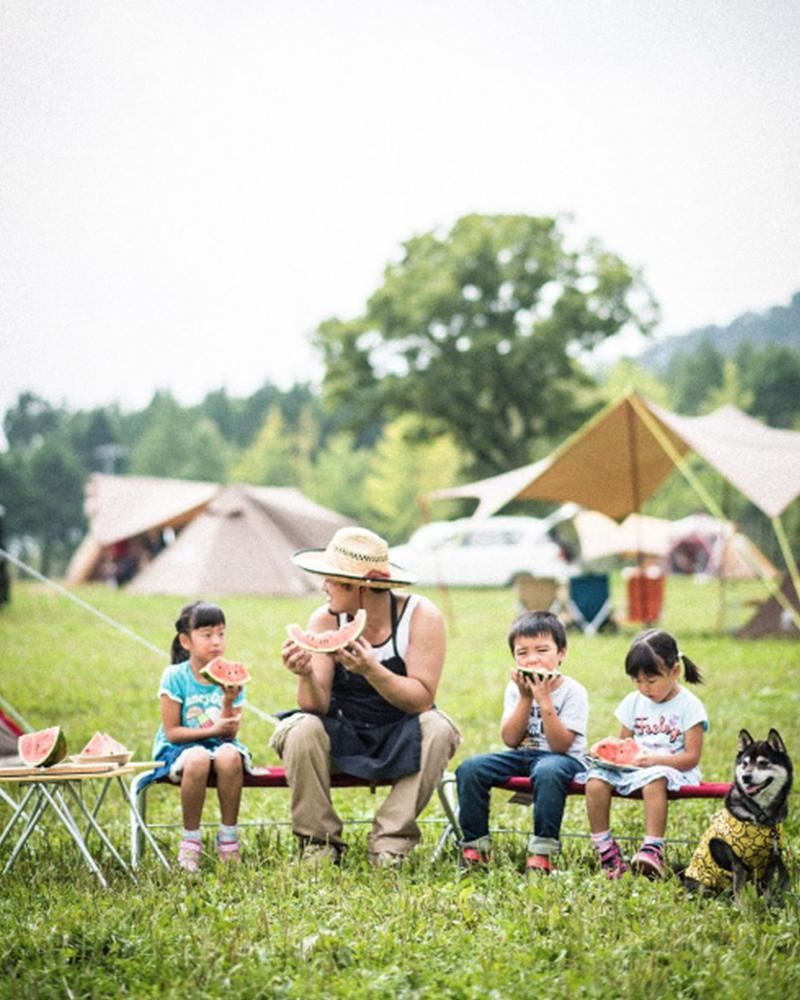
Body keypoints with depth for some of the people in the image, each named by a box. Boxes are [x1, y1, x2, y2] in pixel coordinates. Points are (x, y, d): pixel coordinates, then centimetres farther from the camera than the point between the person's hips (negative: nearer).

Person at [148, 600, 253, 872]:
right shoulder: (175, 677, -8)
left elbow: (230, 732, -3)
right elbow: (172, 732, -10)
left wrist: (228, 702, -20)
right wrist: (212, 730, -18)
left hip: (219, 744, 2)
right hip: (179, 748, -2)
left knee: (229, 756, -34)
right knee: (197, 759, -38)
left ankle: (228, 837, -18)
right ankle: (190, 840, -20)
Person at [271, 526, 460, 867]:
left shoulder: (420, 615, -16)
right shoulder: (325, 620, -11)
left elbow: (422, 699, -23)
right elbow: (316, 705, -16)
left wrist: (371, 670, -37)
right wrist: (306, 676, -38)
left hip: (401, 740, -1)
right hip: (344, 737, 1)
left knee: (437, 730, -32)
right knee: (300, 730, -28)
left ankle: (390, 841, -21)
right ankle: (318, 840, -12)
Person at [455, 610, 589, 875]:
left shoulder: (573, 691, -8)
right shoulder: (515, 687, 5)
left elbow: (560, 745, -17)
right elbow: (510, 740, -4)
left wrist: (545, 701, -24)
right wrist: (525, 699, -13)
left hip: (564, 759, -5)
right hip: (522, 755, 5)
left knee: (547, 771, -41)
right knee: (469, 769, -18)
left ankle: (542, 850, -33)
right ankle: (475, 844, -8)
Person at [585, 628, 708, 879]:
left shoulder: (688, 706, -3)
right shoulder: (634, 701, 14)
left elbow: (691, 757, -8)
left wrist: (654, 759, -21)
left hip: (672, 769, -5)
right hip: (633, 768, 6)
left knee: (654, 779, -41)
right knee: (595, 780, -23)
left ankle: (653, 850, -45)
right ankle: (606, 851, -20)